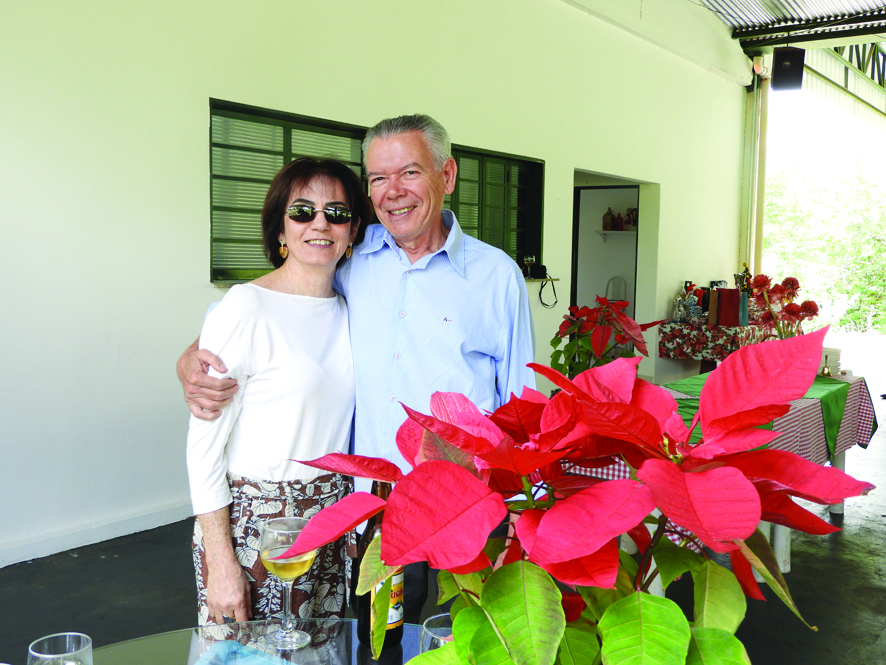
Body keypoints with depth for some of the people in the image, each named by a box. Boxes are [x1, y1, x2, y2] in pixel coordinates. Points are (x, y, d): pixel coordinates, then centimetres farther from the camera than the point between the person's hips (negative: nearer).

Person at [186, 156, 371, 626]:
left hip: (333, 524, 6)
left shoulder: (347, 309, 5)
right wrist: (221, 564, -15)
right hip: (254, 525, -6)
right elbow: (203, 446, -14)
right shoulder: (246, 308, -14)